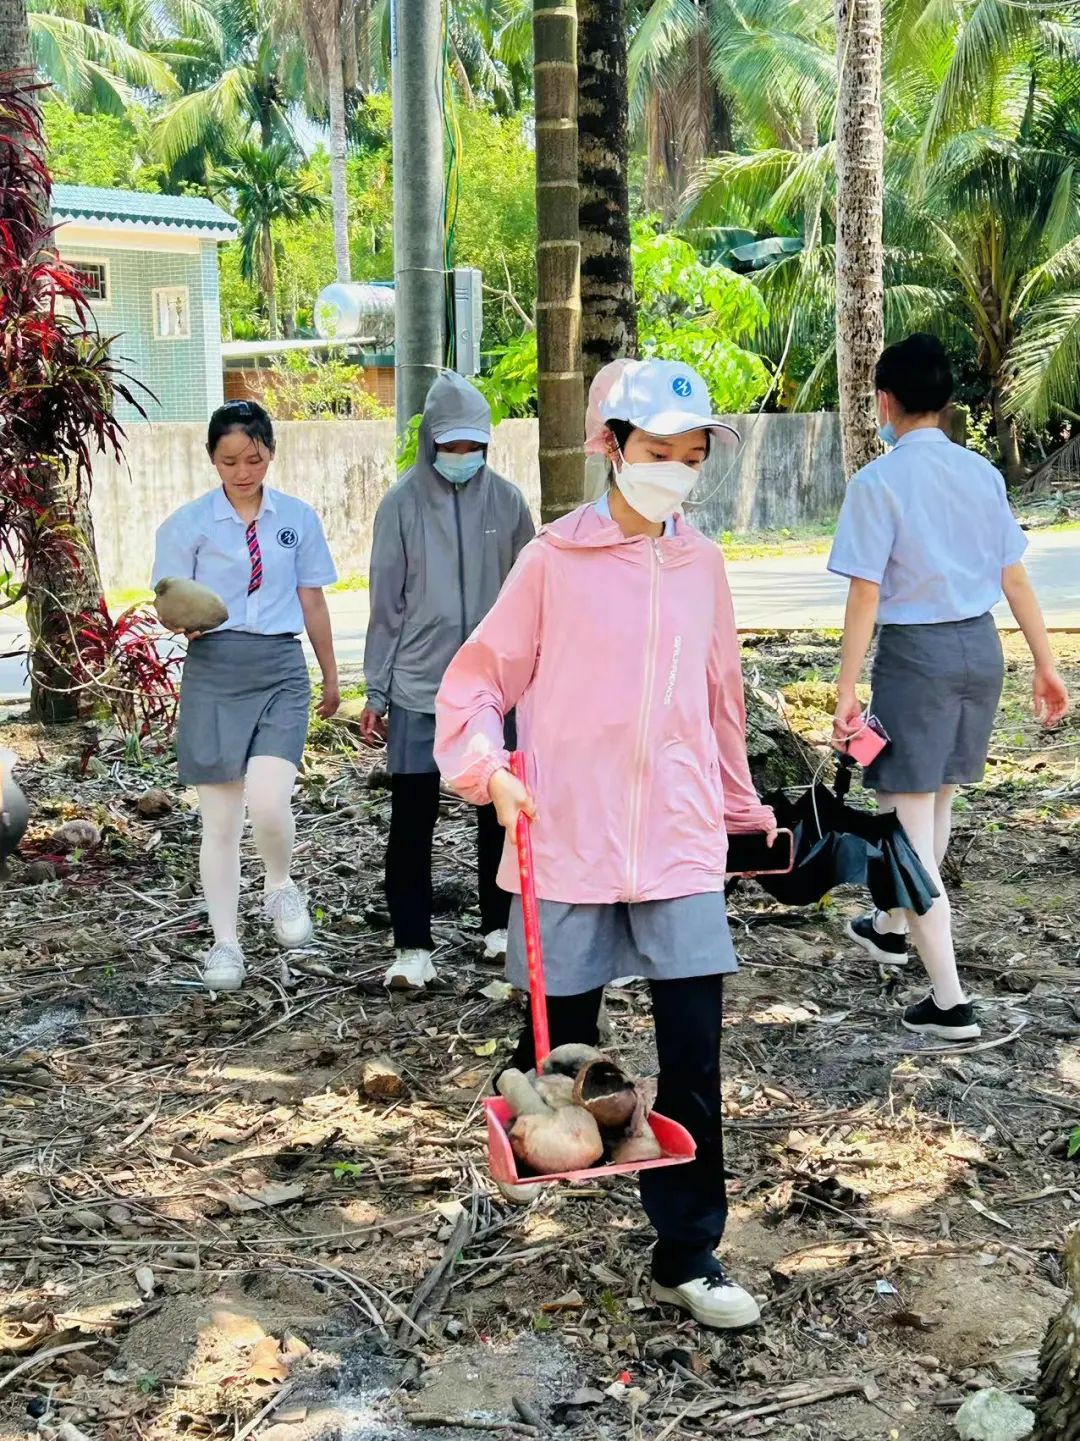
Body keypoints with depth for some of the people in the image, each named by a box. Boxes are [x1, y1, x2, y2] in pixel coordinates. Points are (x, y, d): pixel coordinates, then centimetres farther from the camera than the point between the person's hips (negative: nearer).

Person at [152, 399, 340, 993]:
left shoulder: (297, 518, 6)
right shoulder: (189, 523, 0)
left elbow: (312, 600, 13)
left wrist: (330, 676, 17)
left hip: (280, 667, 1)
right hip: (214, 670, 0)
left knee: (268, 802, -18)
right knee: (219, 820, 4)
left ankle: (280, 887, 14)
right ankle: (225, 943, 17)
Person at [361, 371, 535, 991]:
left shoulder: (507, 501, 3)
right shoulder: (402, 503, -1)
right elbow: (387, 604, 2)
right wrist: (377, 692, 0)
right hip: (419, 688, -2)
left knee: (500, 811, 10)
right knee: (412, 819, 0)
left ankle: (500, 927, 26)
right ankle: (413, 946, 9)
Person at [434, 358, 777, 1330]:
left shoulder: (702, 565, 8)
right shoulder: (555, 559, -3)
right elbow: (476, 681, 1)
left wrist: (741, 804, 26)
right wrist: (487, 765, -15)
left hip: (680, 844, 3)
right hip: (569, 840, -3)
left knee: (695, 1052, 0)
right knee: (560, 1044, 8)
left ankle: (687, 1256, 13)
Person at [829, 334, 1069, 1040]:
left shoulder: (878, 482, -12)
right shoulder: (982, 472, 5)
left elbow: (866, 594, -15)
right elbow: (1015, 578, 7)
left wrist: (847, 690, -10)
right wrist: (1046, 664, 13)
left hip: (916, 651, -7)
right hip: (981, 645, 7)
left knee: (909, 823, 0)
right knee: (938, 800, 23)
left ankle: (951, 1001, -1)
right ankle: (893, 926, 45)